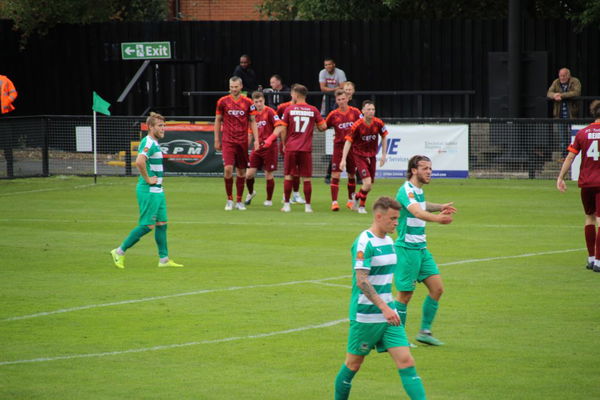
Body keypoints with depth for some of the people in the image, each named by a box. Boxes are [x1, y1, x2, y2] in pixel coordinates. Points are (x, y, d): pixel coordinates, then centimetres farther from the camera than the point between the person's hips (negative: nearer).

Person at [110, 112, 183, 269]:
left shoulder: (153, 143, 15)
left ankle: (164, 259, 11)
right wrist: (147, 179, -21)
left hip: (157, 191, 10)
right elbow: (139, 162, -33)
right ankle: (120, 252, 3)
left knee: (162, 224, 8)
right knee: (147, 225, -6)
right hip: (149, 191, -10)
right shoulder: (149, 143, -16)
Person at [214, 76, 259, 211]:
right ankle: (229, 200, -2)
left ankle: (239, 201, 15)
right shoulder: (223, 101, 1)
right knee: (228, 168, -15)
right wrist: (217, 140, 6)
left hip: (242, 141, 2)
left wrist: (256, 139, 0)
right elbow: (218, 120, 8)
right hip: (228, 140, -2)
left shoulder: (248, 102, 2)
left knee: (241, 171, 6)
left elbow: (252, 121, 8)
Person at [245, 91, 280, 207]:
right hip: (257, 147, 5)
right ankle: (251, 193, 26)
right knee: (249, 174, -2)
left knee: (268, 175, 2)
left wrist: (270, 140, -24)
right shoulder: (254, 114, 9)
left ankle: (269, 200, 17)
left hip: (269, 148, -5)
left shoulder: (269, 112, -9)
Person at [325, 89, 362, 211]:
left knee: (351, 174, 11)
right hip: (339, 146, -1)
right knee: (335, 174, -10)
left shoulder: (355, 112, 0)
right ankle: (334, 202, -10)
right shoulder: (333, 114, -1)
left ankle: (351, 200, 25)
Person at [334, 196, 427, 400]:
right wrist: (384, 308, -28)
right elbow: (361, 281, -23)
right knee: (353, 364, 6)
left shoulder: (388, 242, 11)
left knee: (406, 361, -5)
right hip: (365, 315, -7)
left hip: (388, 314, 7)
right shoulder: (364, 242, -15)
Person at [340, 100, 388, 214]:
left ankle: (357, 197, 40)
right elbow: (348, 141, -15)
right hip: (359, 156, -5)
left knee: (369, 186, 10)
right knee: (367, 182, -18)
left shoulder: (378, 123, -8)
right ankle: (361, 206, 5)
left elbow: (384, 137, 9)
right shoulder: (357, 125, -19)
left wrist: (384, 154, 6)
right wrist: (343, 159, -20)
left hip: (372, 156, 5)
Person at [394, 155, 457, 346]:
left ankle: (425, 331, 10)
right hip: (407, 249, -9)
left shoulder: (419, 191, 13)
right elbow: (417, 212, -37)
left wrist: (440, 207, 23)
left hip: (421, 248, 9)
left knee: (437, 288, 3)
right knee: (405, 295, -3)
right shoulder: (406, 190, -16)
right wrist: (437, 218, -54)